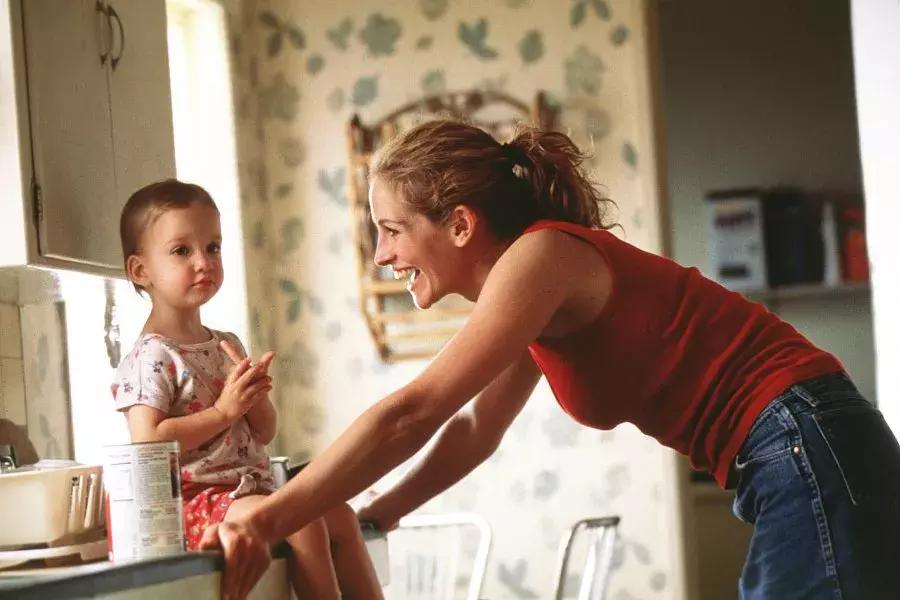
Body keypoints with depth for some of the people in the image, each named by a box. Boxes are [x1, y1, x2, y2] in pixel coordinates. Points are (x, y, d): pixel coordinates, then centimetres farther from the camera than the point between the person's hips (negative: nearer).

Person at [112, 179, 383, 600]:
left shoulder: (227, 346, 16)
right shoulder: (150, 358, -10)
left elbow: (265, 434, 18)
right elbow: (149, 442, -21)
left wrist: (255, 397, -5)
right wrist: (224, 410, -18)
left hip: (251, 492, 9)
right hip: (194, 499, -9)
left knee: (340, 517, 2)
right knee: (303, 523, -23)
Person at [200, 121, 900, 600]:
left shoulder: (542, 256, -13)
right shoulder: (534, 294, 16)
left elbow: (410, 415, -19)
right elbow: (474, 431, 27)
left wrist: (267, 519, -16)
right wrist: (366, 520, 21)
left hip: (811, 449, -10)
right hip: (801, 466, 10)